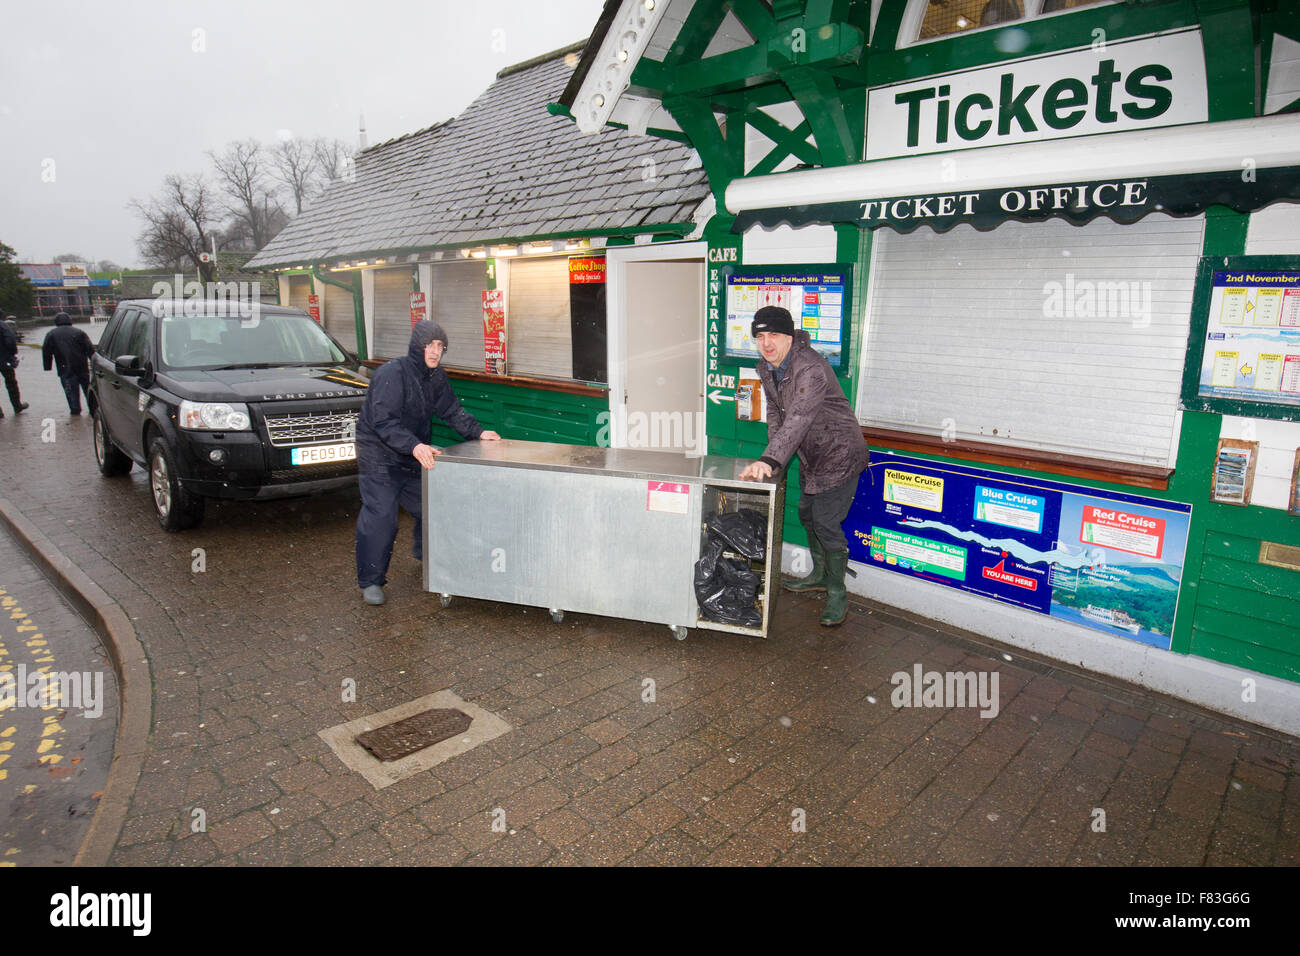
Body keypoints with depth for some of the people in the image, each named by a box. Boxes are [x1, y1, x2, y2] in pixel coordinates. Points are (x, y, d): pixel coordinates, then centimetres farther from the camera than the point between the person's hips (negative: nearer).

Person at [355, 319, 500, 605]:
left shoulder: (436, 377, 4)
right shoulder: (392, 374, -21)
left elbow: (452, 410, 12)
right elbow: (383, 421, -29)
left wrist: (478, 432, -2)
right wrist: (414, 446, -42)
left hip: (415, 456, 8)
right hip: (379, 456, -7)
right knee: (380, 517, -10)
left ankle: (426, 555, 42)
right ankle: (370, 581, 3)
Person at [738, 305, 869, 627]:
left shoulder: (811, 368, -29)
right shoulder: (767, 368, 0)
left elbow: (798, 418, -40)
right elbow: (775, 412, 9)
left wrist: (770, 460, -49)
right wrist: (772, 457, -3)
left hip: (839, 454, -9)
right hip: (810, 455, 9)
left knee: (826, 523, -10)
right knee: (807, 513, 19)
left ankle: (837, 592, 7)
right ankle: (820, 575, 39)